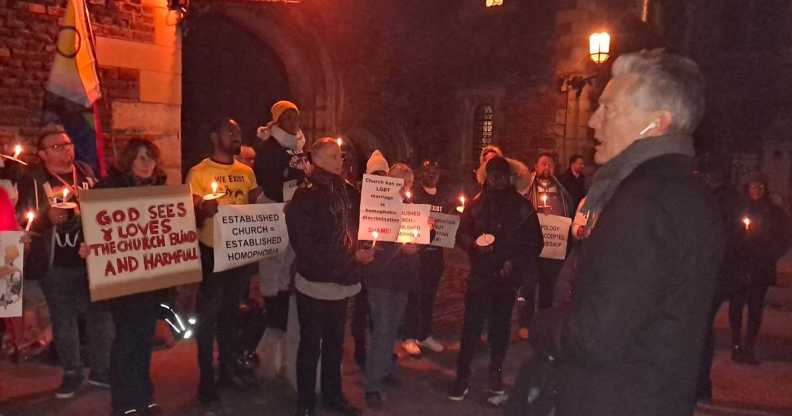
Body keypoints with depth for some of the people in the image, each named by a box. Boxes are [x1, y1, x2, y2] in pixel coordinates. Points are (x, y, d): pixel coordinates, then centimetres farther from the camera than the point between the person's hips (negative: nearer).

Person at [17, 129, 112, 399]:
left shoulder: (87, 173, 7)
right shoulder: (33, 181, -4)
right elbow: (22, 220, -8)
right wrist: (48, 218, -24)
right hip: (56, 265, -3)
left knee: (101, 315, 8)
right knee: (64, 321, 9)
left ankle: (101, 370, 23)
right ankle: (71, 373, 24)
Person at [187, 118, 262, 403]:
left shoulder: (246, 172, 7)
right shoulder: (199, 173, -8)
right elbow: (192, 218, -11)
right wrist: (204, 211, -33)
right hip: (211, 251, -5)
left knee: (231, 311, 16)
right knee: (208, 315, 2)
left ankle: (229, 368, 29)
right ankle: (206, 377, 14)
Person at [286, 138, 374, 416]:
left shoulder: (348, 192, 7)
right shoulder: (306, 196, -12)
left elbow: (358, 227, 15)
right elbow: (307, 247, -18)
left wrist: (361, 251, -6)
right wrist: (352, 255, -19)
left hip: (341, 282, 6)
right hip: (315, 283, -5)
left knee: (335, 343, 17)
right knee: (311, 345, 7)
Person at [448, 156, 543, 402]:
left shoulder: (522, 206, 2)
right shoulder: (476, 204, 4)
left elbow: (535, 242, 4)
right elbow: (461, 234, 8)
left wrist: (516, 262, -8)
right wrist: (474, 244, -13)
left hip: (508, 276, 0)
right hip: (480, 274, 0)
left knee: (501, 326, 11)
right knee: (471, 326, -5)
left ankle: (496, 373, 25)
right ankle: (463, 377, 3)